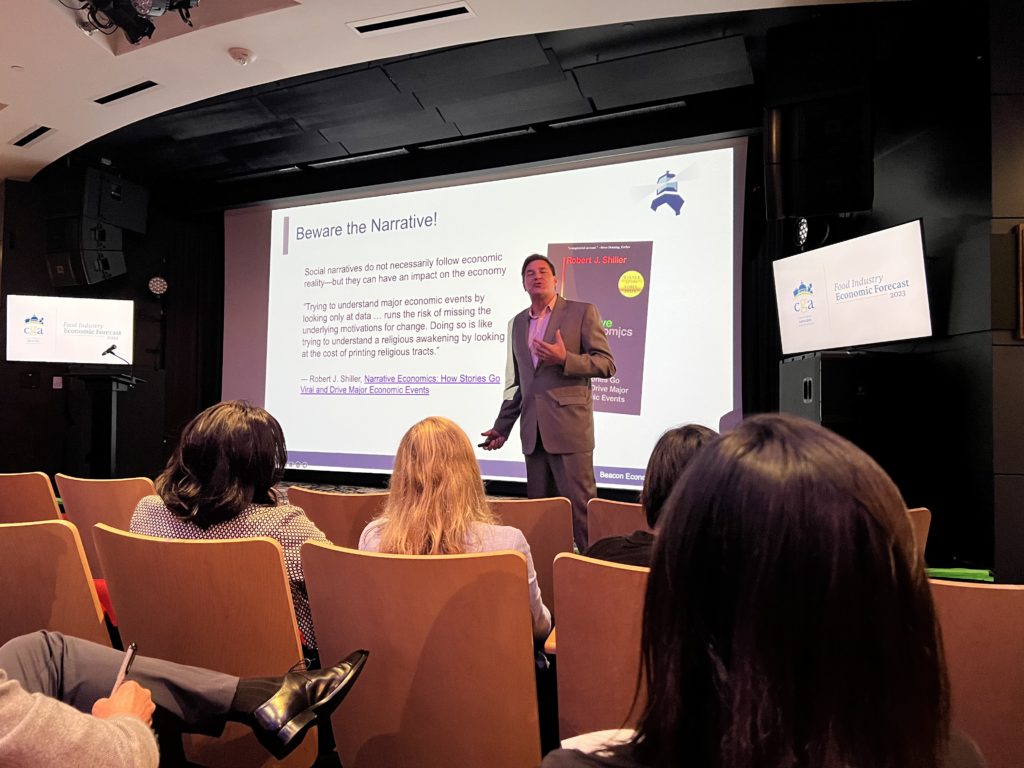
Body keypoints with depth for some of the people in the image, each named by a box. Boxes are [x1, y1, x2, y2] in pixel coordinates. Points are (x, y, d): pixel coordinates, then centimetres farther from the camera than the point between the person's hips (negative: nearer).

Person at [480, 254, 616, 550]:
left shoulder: (582, 312, 2)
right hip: (533, 433, 6)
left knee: (580, 506, -6)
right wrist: (502, 427, 17)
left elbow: (606, 365, -4)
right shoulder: (518, 323, 19)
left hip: (569, 428, -5)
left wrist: (564, 359, -18)